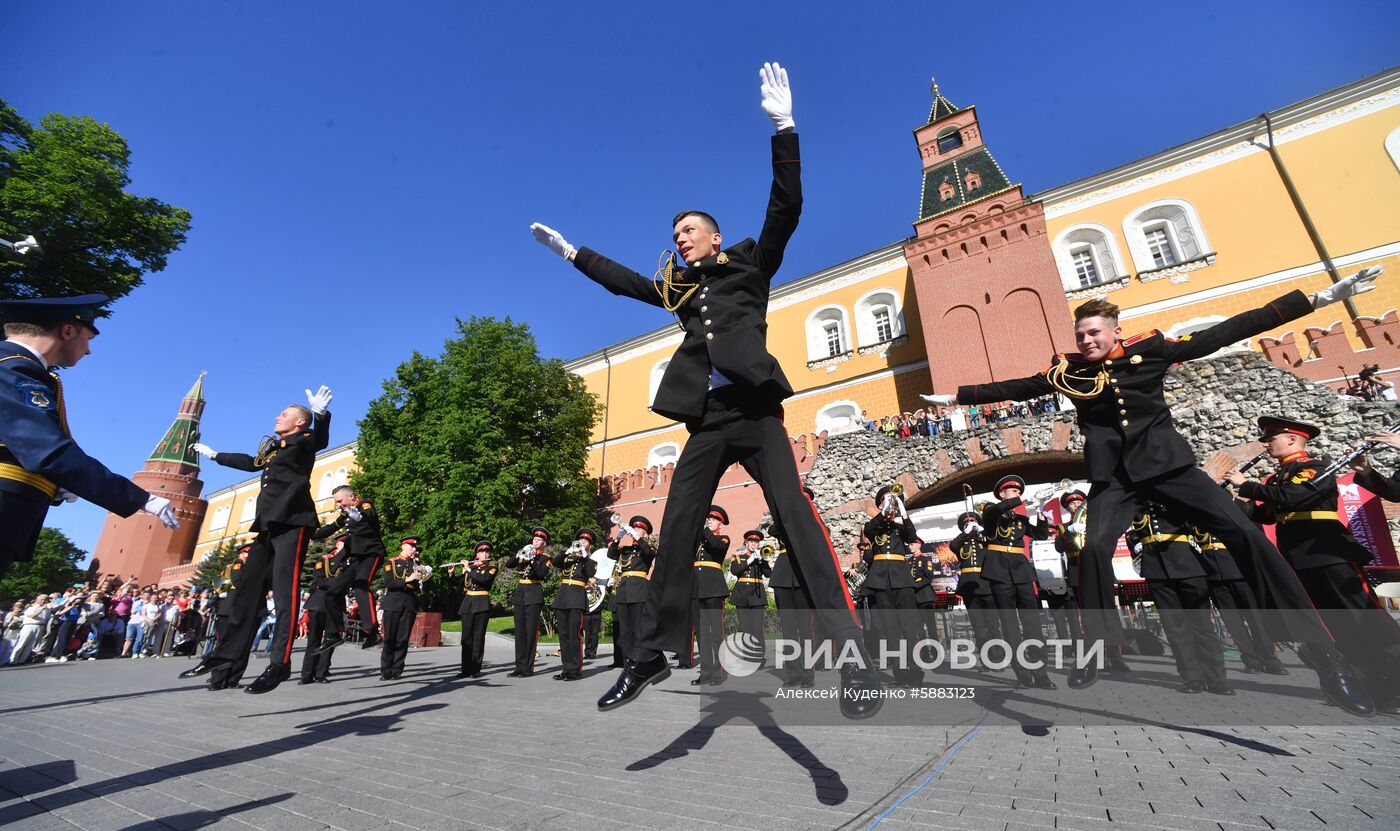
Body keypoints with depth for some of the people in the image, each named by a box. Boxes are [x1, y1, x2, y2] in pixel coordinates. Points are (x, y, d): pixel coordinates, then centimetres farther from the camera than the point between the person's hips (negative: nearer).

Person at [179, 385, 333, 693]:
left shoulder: (304, 440, 1)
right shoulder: (271, 446, 24)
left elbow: (321, 439, -23)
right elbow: (252, 462, 45)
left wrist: (321, 414, -45)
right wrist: (215, 455, 59)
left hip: (293, 521, -9)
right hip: (268, 524, 9)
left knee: (285, 591, -13)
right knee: (247, 589, 10)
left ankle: (280, 663, -13)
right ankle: (226, 658, 18)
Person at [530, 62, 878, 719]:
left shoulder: (750, 262, 13)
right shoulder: (677, 287, 23)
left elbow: (786, 208, 3)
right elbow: (624, 281, 33)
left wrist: (783, 127, -4)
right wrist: (571, 253, 37)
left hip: (755, 412, -4)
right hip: (707, 421, 5)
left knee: (795, 515, -17)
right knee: (675, 530, 0)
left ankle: (851, 650, -14)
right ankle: (651, 654, 9)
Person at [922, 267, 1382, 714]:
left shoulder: (1149, 348, 1)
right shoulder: (1065, 370, 4)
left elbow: (1224, 333, 4)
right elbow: (1012, 388, 7)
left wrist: (1317, 298, 5)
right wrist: (956, 397, 6)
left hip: (1166, 461, 1)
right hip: (1113, 473, 0)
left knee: (1246, 534, -9)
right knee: (1095, 548, -18)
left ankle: (1320, 652, 5)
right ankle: (1097, 650, -4)